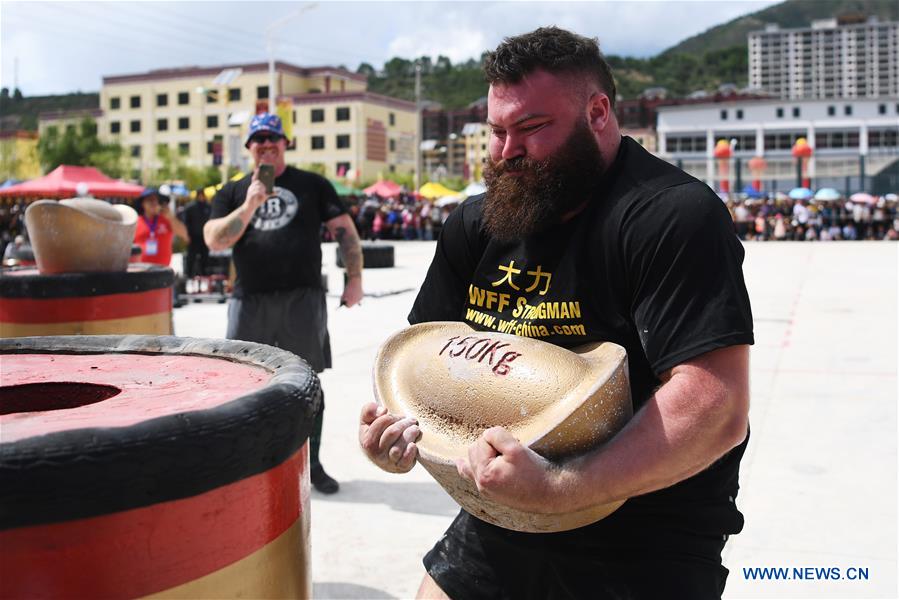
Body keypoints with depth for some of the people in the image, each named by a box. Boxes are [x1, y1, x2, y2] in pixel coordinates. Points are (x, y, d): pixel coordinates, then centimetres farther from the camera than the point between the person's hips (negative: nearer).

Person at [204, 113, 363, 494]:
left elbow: (344, 230, 6)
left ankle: (311, 464, 19)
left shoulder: (312, 185, 10)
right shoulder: (234, 192, 13)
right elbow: (214, 241, 1)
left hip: (303, 298, -1)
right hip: (249, 301, 1)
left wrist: (355, 278, -2)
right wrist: (250, 205, -10)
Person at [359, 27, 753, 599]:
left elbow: (718, 408, -27)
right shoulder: (477, 224, 3)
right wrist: (399, 419, -10)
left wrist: (558, 488, -34)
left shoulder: (674, 216, -19)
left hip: (643, 553, -5)